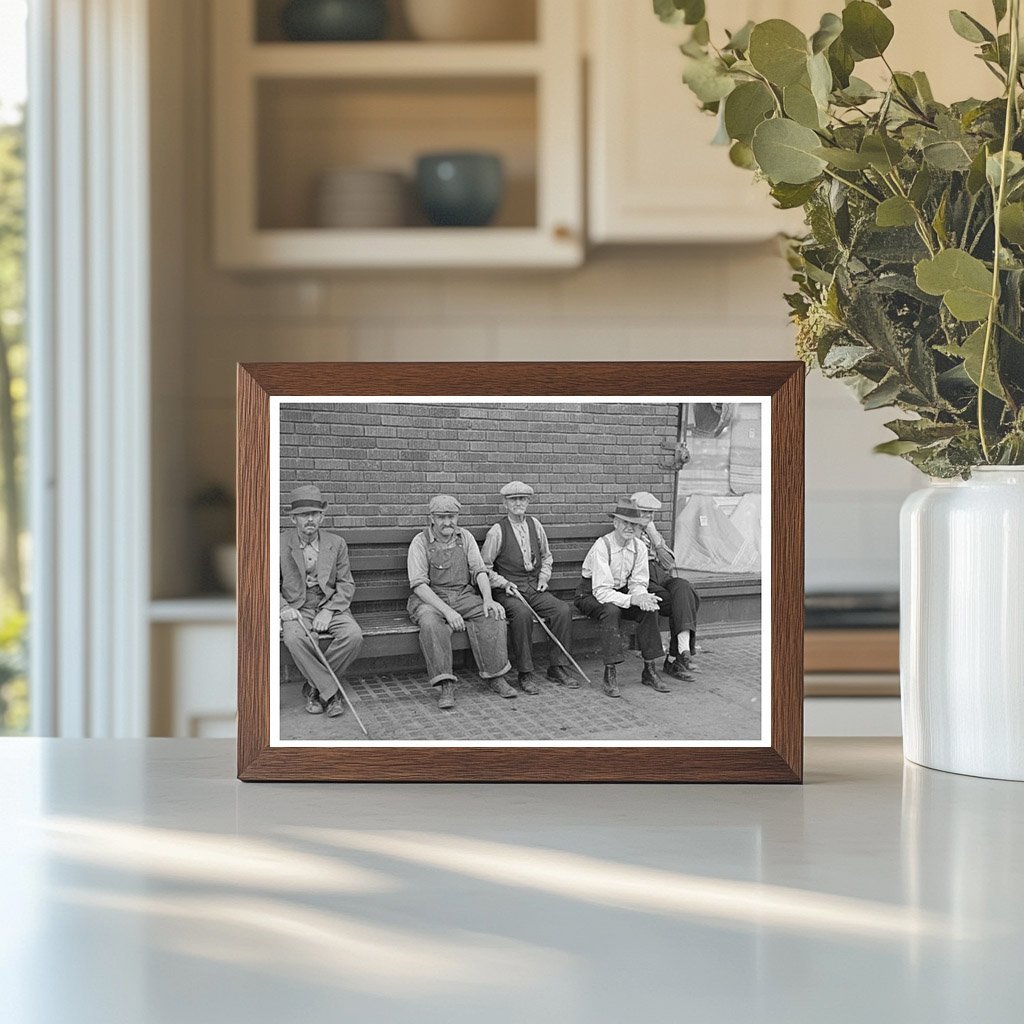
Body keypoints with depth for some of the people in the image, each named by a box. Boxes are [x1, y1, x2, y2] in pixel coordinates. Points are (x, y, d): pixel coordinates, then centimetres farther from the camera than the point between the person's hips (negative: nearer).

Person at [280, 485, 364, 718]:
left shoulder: (336, 544, 7)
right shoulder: (281, 544, 3)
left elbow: (346, 584, 5)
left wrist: (328, 611, -11)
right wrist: (284, 608, -13)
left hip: (331, 607, 2)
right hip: (297, 609, -2)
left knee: (353, 635, -29)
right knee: (295, 639, -36)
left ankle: (314, 686, -13)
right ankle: (331, 693, -24)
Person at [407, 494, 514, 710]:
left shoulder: (465, 537, 8)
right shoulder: (421, 542, -6)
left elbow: (479, 570, 3)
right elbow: (419, 585, -14)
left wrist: (488, 599, -18)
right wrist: (447, 611, -26)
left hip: (464, 595, 4)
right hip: (430, 599, -4)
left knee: (493, 614, -23)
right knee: (431, 623, -37)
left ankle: (495, 676, -16)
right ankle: (446, 685, -36)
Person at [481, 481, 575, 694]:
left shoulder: (535, 525, 10)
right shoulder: (497, 532, -5)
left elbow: (546, 556, 25)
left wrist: (544, 576, 9)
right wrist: (504, 583, -13)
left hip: (535, 588, 5)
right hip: (508, 591, -5)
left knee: (563, 610, -21)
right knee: (522, 614, -36)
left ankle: (557, 668, -9)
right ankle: (525, 674, -25)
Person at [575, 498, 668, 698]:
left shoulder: (639, 548, -5)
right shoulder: (601, 546, -24)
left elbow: (638, 583, -3)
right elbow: (601, 591, -29)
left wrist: (643, 597, -28)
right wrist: (632, 599, -40)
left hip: (621, 593, 6)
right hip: (591, 595, -6)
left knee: (650, 609, -21)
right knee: (611, 611, -37)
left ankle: (650, 670, -14)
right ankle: (610, 675, -35)